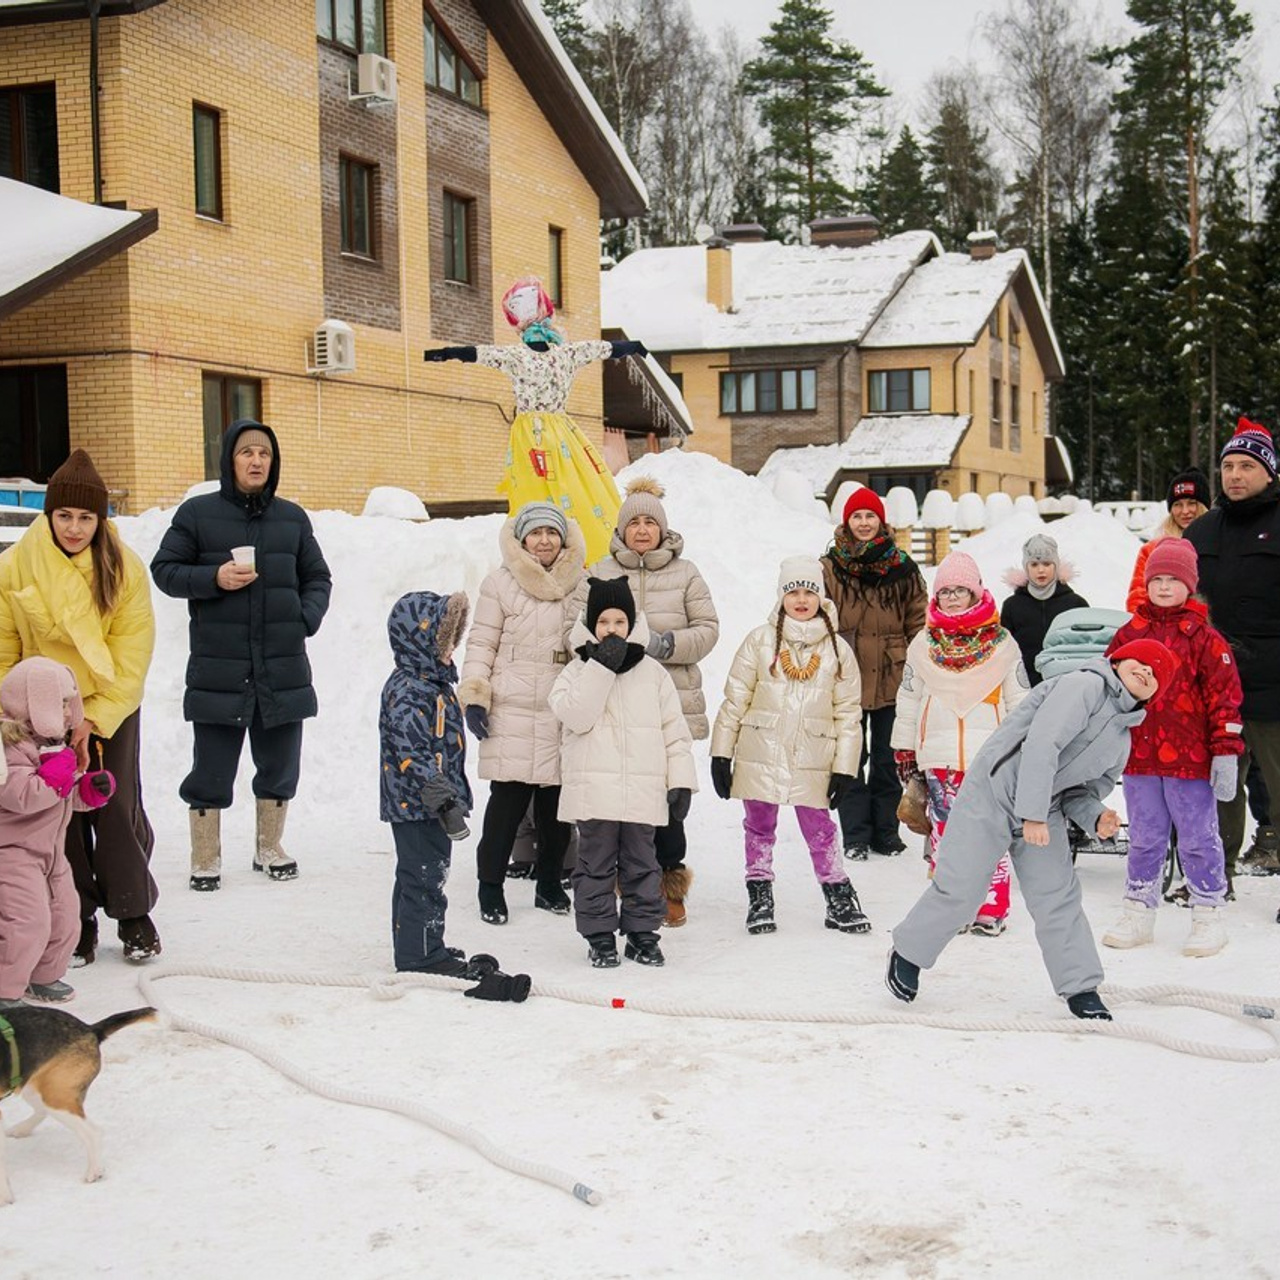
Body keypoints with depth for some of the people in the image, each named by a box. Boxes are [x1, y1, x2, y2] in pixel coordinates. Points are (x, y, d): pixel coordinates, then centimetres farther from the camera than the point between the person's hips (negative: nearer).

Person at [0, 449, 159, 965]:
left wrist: (95, 718, -16)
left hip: (111, 708, -1)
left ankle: (134, 914, 15)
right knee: (62, 815, 4)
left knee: (117, 811, -1)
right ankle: (77, 921, 17)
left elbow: (131, 656, -10)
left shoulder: (124, 570, -11)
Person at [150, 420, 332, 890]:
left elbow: (317, 578, 16)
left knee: (279, 765, 12)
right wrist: (214, 579, -14)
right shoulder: (197, 514, 1)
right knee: (212, 768, 3)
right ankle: (205, 857, 17)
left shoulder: (292, 518, 10)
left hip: (283, 666, 3)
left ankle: (269, 847, 29)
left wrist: (308, 617, -3)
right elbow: (164, 570, 2)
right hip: (217, 668, -3)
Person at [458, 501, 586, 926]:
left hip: (564, 713, 3)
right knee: (508, 800, -4)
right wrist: (473, 697, -4)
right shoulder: (500, 584, 1)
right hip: (512, 713, -3)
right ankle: (491, 885, 9)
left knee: (557, 803, 6)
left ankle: (549, 883, 22)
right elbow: (481, 644, 3)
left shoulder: (580, 585, 10)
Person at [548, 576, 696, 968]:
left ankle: (642, 932, 20)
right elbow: (576, 716, -15)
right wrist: (602, 667, -16)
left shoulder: (653, 672, 8)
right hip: (593, 791, -2)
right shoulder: (578, 670, 3)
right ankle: (599, 935, 13)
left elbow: (674, 730, 9)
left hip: (642, 792, 2)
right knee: (596, 865, 4)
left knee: (641, 864, 10)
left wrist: (681, 780, 2)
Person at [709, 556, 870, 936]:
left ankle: (839, 900, 15)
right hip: (760, 757, 0)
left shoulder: (837, 650, 4)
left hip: (812, 761, 0)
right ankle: (760, 900, 20)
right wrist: (721, 755, 1)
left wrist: (844, 768, 3)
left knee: (820, 830, 3)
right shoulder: (759, 641, 1)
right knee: (759, 827, 8)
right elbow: (734, 701, 3)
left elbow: (848, 713, 7)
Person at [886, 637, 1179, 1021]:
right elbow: (1042, 744, -23)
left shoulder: (1121, 742, 14)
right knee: (960, 889, -4)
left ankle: (1081, 989, 9)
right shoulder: (1085, 686, -13)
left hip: (1044, 808, 8)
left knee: (1058, 896, 0)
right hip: (995, 791, -8)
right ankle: (907, 954, 16)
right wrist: (1033, 814, -25)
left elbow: (1082, 791, 17)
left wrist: (1096, 817, -7)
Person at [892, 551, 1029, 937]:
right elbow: (908, 700, 15)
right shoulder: (923, 645, 10)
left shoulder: (1001, 644, 5)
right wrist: (903, 749, 13)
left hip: (990, 755, -2)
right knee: (944, 833, 2)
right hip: (939, 756, 2)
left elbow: (1020, 701, 8)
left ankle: (991, 911, 5)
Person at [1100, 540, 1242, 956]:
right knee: (1144, 838, 14)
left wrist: (1225, 751, -10)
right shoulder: (1129, 634, 7)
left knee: (1198, 838, 5)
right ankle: (1138, 913, 24)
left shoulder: (1204, 638, -3)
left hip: (1190, 759, -3)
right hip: (1138, 756, 3)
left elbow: (1224, 695, -5)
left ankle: (1208, 916, 17)